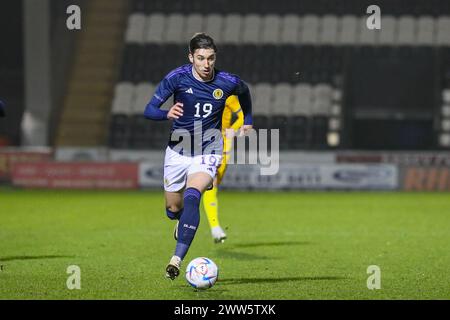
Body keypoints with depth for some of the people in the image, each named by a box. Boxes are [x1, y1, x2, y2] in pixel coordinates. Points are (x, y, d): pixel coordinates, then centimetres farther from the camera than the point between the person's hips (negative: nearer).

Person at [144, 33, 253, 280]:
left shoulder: (227, 83, -12)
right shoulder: (177, 78, -16)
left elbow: (244, 92, 14)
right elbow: (149, 110, -17)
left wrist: (248, 121, 22)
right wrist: (167, 114, -38)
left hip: (208, 152, -1)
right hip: (178, 151, 2)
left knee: (192, 197, -27)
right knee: (173, 210, 13)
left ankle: (177, 258, -29)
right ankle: (184, 221, 52)